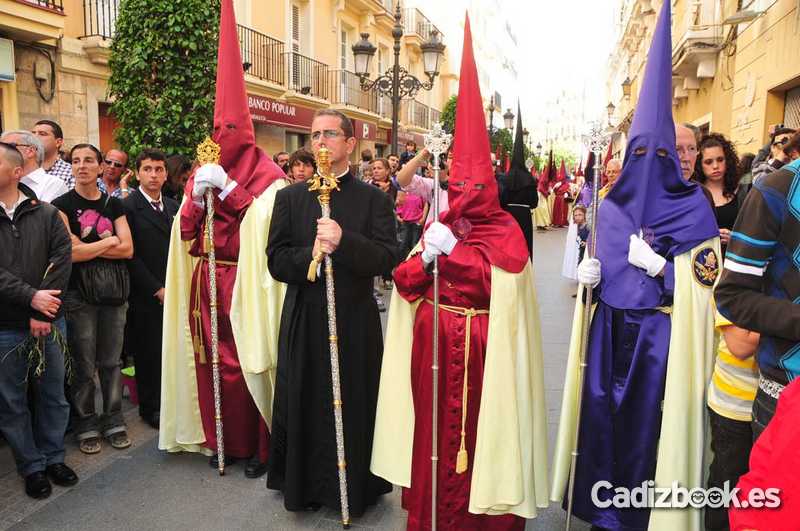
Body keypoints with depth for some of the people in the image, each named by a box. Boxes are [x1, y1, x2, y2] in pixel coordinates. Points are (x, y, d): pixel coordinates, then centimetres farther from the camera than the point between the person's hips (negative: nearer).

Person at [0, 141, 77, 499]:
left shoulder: (47, 215, 2)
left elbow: (61, 262, -7)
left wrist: (43, 314, -14)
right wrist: (31, 297, -18)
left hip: (48, 323, 1)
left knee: (53, 395, 12)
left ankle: (53, 457, 29)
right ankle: (31, 467, 23)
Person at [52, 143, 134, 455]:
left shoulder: (114, 204, 9)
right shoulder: (62, 205, 0)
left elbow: (127, 249, -2)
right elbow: (69, 253, -13)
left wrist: (86, 248, -9)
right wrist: (109, 241, -5)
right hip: (79, 292, -2)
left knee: (111, 361, 9)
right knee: (83, 364, 4)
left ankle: (114, 421, 20)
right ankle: (86, 425, 17)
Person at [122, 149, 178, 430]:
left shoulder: (173, 206, 13)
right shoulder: (128, 206, -4)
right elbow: (130, 254, -9)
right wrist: (157, 289, -10)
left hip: (172, 292, 4)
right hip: (146, 296, -4)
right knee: (148, 351, 5)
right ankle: (150, 407, 19)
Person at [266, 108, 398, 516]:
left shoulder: (373, 199, 0)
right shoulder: (289, 198, 7)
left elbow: (388, 259, -11)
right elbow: (276, 261, 0)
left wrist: (343, 241, -25)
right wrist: (311, 254, -18)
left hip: (356, 323, -2)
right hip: (304, 324, 2)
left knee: (354, 407, 8)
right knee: (304, 407, 12)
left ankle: (356, 487, 27)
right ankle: (305, 485, 31)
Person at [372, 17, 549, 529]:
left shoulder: (505, 230, -2)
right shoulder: (439, 224, 10)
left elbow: (501, 285, -19)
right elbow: (404, 283, 3)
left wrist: (454, 251, -21)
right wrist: (425, 258, -16)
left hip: (484, 348, -4)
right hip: (434, 344, 4)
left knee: (479, 427, 4)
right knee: (434, 427, 10)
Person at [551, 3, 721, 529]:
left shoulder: (692, 207, -4)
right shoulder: (609, 207, 7)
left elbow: (706, 276, -5)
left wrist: (658, 266, -19)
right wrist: (588, 274, -8)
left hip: (660, 333, -3)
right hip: (611, 329, 4)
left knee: (651, 412, 3)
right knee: (602, 406, 7)